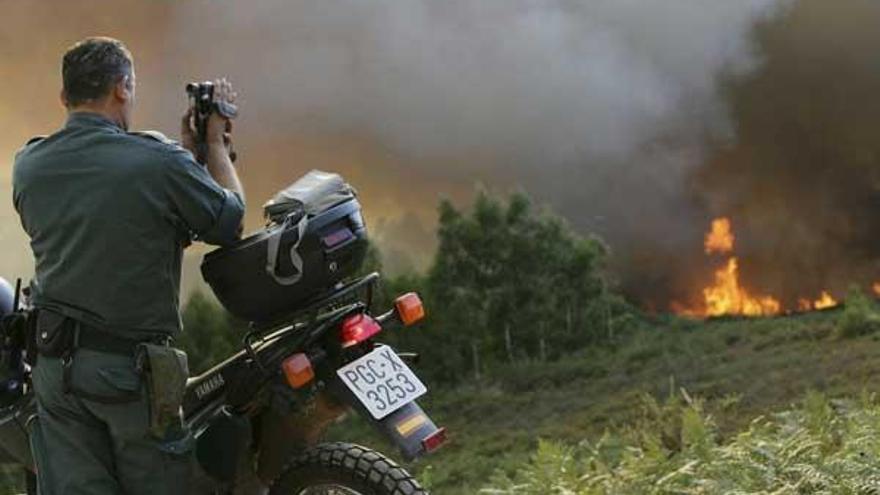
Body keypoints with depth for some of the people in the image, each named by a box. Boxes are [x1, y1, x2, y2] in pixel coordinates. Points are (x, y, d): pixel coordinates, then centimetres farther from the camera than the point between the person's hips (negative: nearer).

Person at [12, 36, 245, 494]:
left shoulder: (28, 165, 2)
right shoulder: (159, 161, -17)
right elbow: (229, 222, -3)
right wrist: (215, 143, 11)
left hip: (53, 362, 5)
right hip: (131, 368, -5)